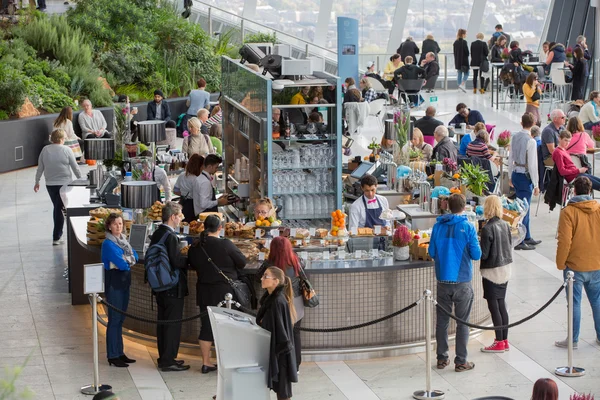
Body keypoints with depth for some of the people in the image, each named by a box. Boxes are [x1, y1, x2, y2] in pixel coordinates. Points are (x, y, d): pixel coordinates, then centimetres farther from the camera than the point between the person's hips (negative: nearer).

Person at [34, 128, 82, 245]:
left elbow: (40, 168, 5)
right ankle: (56, 237, -1)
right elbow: (75, 167, -4)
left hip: (50, 184, 3)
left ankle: (58, 233, 27)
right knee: (60, 208, 1)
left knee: (57, 207, 19)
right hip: (64, 183, -3)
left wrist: (37, 182, 16)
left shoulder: (45, 150, -1)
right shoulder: (66, 150, -9)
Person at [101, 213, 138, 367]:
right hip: (114, 283, -8)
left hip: (125, 282, 8)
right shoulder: (108, 243, -14)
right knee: (114, 319, -5)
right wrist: (129, 262, -1)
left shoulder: (124, 240, 11)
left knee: (120, 319, 12)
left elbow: (135, 257, 6)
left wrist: (127, 261, -11)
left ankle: (119, 353, 19)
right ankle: (112, 356, -1)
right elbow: (121, 264, -21)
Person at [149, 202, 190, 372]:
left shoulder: (156, 234, 8)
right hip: (174, 288, -9)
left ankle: (164, 358, 24)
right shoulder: (171, 236, -20)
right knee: (173, 324, -2)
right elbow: (177, 262, -25)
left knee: (163, 322, 15)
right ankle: (168, 361, 0)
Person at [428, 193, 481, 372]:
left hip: (443, 281, 3)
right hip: (462, 282, -3)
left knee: (442, 320, 13)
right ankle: (461, 361, 8)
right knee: (462, 322, 6)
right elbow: (476, 255, -9)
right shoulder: (467, 227, -11)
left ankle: (442, 358, 18)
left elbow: (432, 253, 3)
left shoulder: (438, 226, -1)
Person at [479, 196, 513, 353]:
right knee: (501, 305, 14)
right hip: (505, 268, 7)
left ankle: (499, 342, 3)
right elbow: (510, 246, 11)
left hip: (492, 270, -7)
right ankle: (505, 340, 19)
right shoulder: (505, 225, 2)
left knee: (493, 306, 0)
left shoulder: (488, 229, -20)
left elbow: (484, 254, -18)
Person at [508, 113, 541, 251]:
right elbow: (532, 164, -18)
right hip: (525, 177, -7)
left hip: (515, 174, 7)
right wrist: (536, 185, -11)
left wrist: (510, 176, 23)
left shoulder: (515, 137, 2)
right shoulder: (530, 141, -19)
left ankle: (527, 237, 31)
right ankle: (520, 242, 4)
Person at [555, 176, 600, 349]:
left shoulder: (568, 212, -14)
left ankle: (573, 339, 8)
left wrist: (560, 263, -5)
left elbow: (564, 241, -16)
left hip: (575, 265, -4)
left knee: (575, 302, 3)